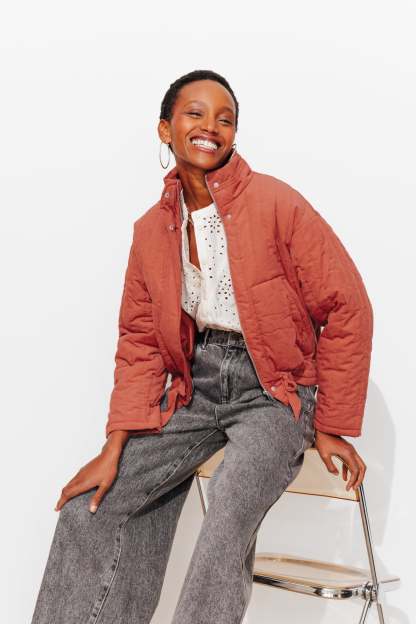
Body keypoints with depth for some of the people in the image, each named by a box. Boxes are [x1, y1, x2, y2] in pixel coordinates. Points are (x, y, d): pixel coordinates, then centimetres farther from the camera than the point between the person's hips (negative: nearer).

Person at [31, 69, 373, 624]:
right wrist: (115, 448, -2)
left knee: (228, 521, -30)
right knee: (89, 508, -5)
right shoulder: (151, 229, 3)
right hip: (196, 383, 5)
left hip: (274, 389, -5)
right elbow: (141, 341, 7)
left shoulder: (278, 204, -13)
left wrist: (330, 427, -6)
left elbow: (347, 311, -8)